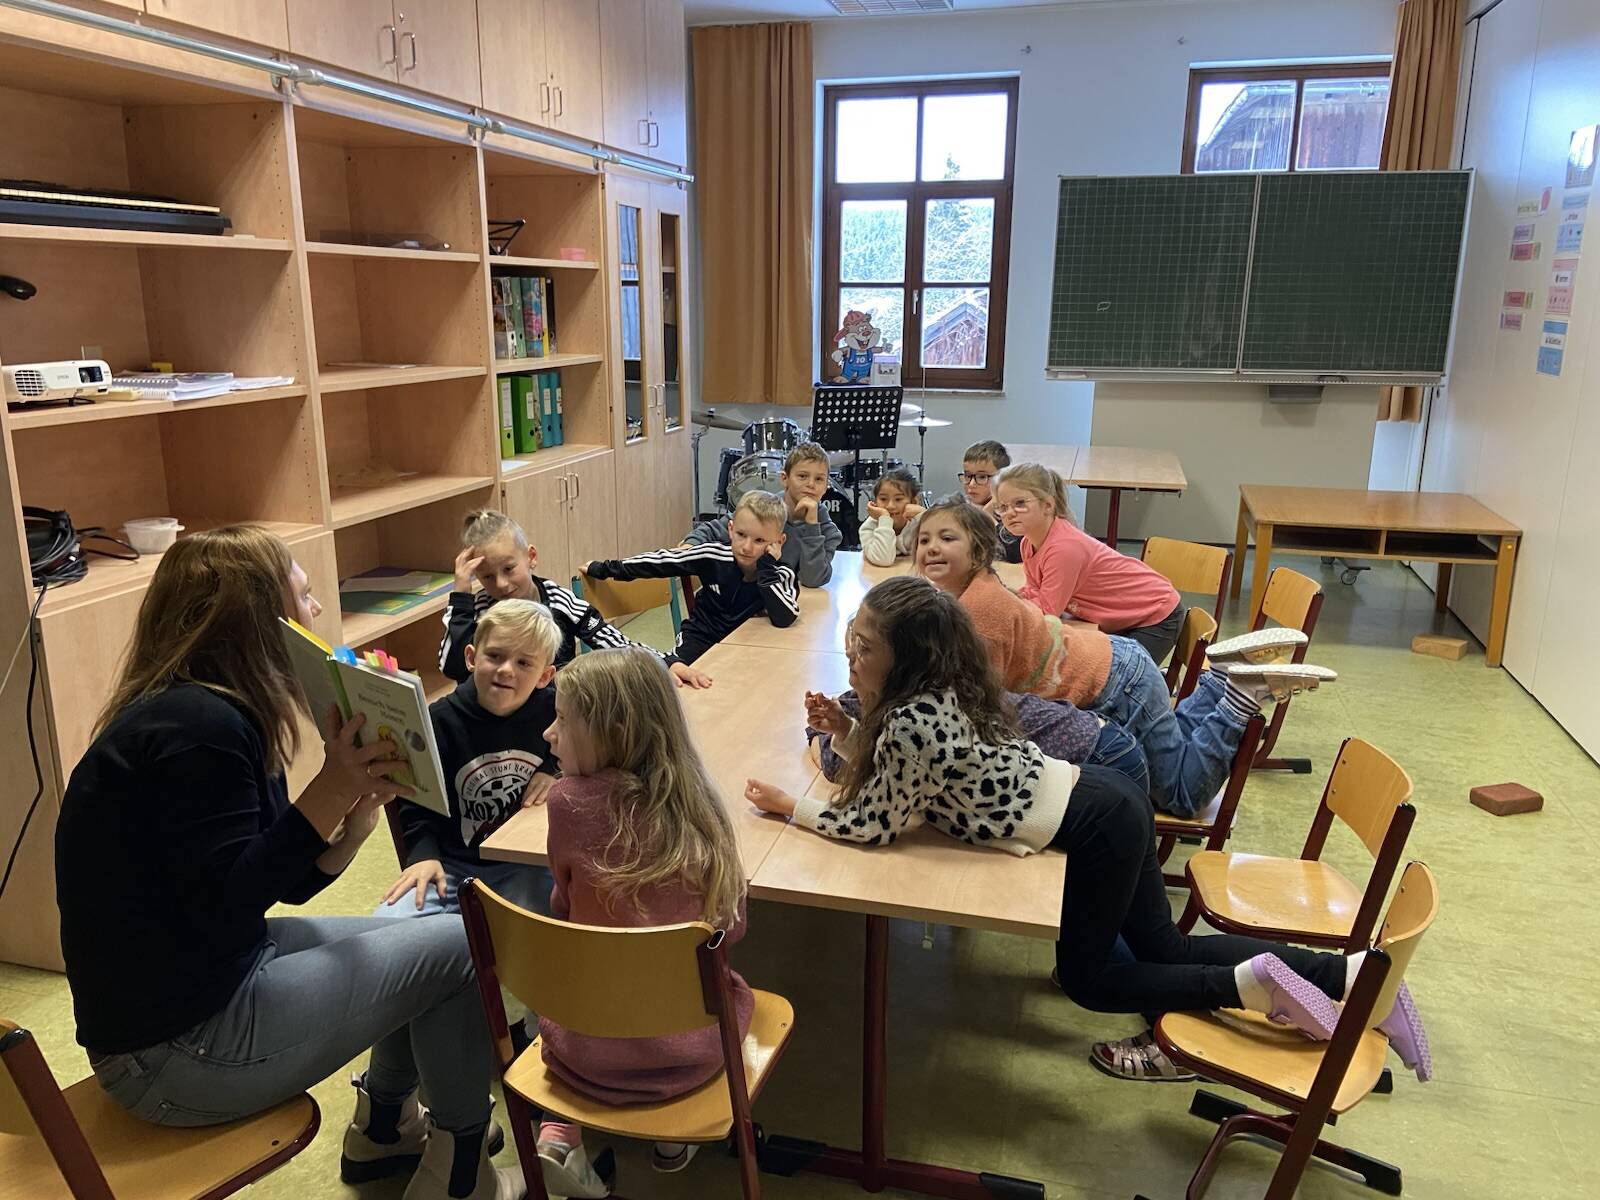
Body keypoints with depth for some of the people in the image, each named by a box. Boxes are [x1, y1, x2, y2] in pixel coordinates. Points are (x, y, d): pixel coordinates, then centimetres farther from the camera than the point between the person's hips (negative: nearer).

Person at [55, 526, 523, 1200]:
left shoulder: (220, 716, 8)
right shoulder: (196, 729, -23)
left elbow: (291, 884, 7)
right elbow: (222, 906, -27)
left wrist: (360, 806, -10)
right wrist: (330, 792, -28)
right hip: (177, 1050, -10)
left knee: (424, 934, 17)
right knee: (459, 951, -6)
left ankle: (383, 1128, 34)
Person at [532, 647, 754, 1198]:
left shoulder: (570, 800, -18)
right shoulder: (695, 802, -10)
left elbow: (565, 909, -1)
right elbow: (731, 926, 0)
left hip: (584, 1052, -1)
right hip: (687, 1052, 1)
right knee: (733, 987, 33)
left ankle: (561, 1132, 16)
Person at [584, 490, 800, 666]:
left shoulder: (780, 574, -16)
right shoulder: (713, 555, -15)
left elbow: (784, 618, -34)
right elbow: (658, 562, -4)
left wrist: (766, 566, -31)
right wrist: (604, 568, 3)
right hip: (700, 638, 0)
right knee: (671, 671, -28)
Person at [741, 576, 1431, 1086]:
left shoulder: (914, 720, -26)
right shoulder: (935, 691, 1)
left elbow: (873, 825, -14)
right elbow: (899, 773, 16)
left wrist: (790, 806, -3)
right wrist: (846, 733, 3)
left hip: (1097, 829, -9)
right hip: (1099, 798, 9)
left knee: (1084, 979, 10)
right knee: (1165, 948, 20)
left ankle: (1252, 984, 4)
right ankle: (1351, 974, 20)